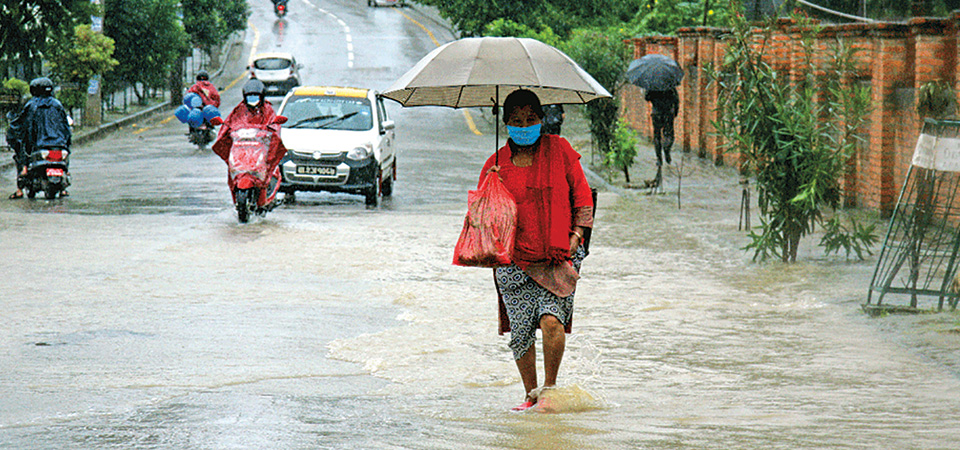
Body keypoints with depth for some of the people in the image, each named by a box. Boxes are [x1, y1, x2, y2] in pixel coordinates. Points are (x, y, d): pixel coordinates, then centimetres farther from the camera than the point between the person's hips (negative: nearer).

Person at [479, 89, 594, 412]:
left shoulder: (559, 150, 4)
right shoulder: (496, 164, 6)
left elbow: (582, 196, 9)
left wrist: (576, 235, -2)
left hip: (558, 258, -2)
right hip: (514, 261, 2)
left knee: (552, 321, -19)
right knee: (521, 333, 1)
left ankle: (550, 387, -1)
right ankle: (531, 395, 19)